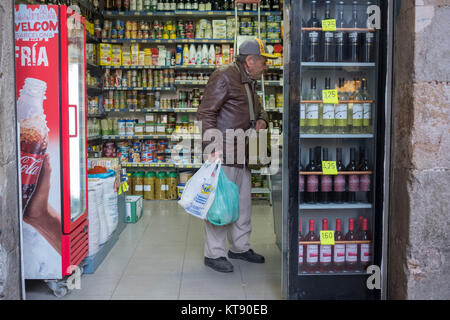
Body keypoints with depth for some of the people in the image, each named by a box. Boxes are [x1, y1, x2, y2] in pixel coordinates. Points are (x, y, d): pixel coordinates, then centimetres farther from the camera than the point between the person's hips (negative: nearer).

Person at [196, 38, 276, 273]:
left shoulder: (249, 82, 17)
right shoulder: (224, 77, -13)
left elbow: (257, 108, 32)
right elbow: (205, 113, -18)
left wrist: (262, 119, 8)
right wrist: (212, 148, -26)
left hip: (241, 154, 10)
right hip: (222, 153, -10)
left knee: (243, 201, 16)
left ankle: (240, 247, 30)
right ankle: (214, 254, 9)